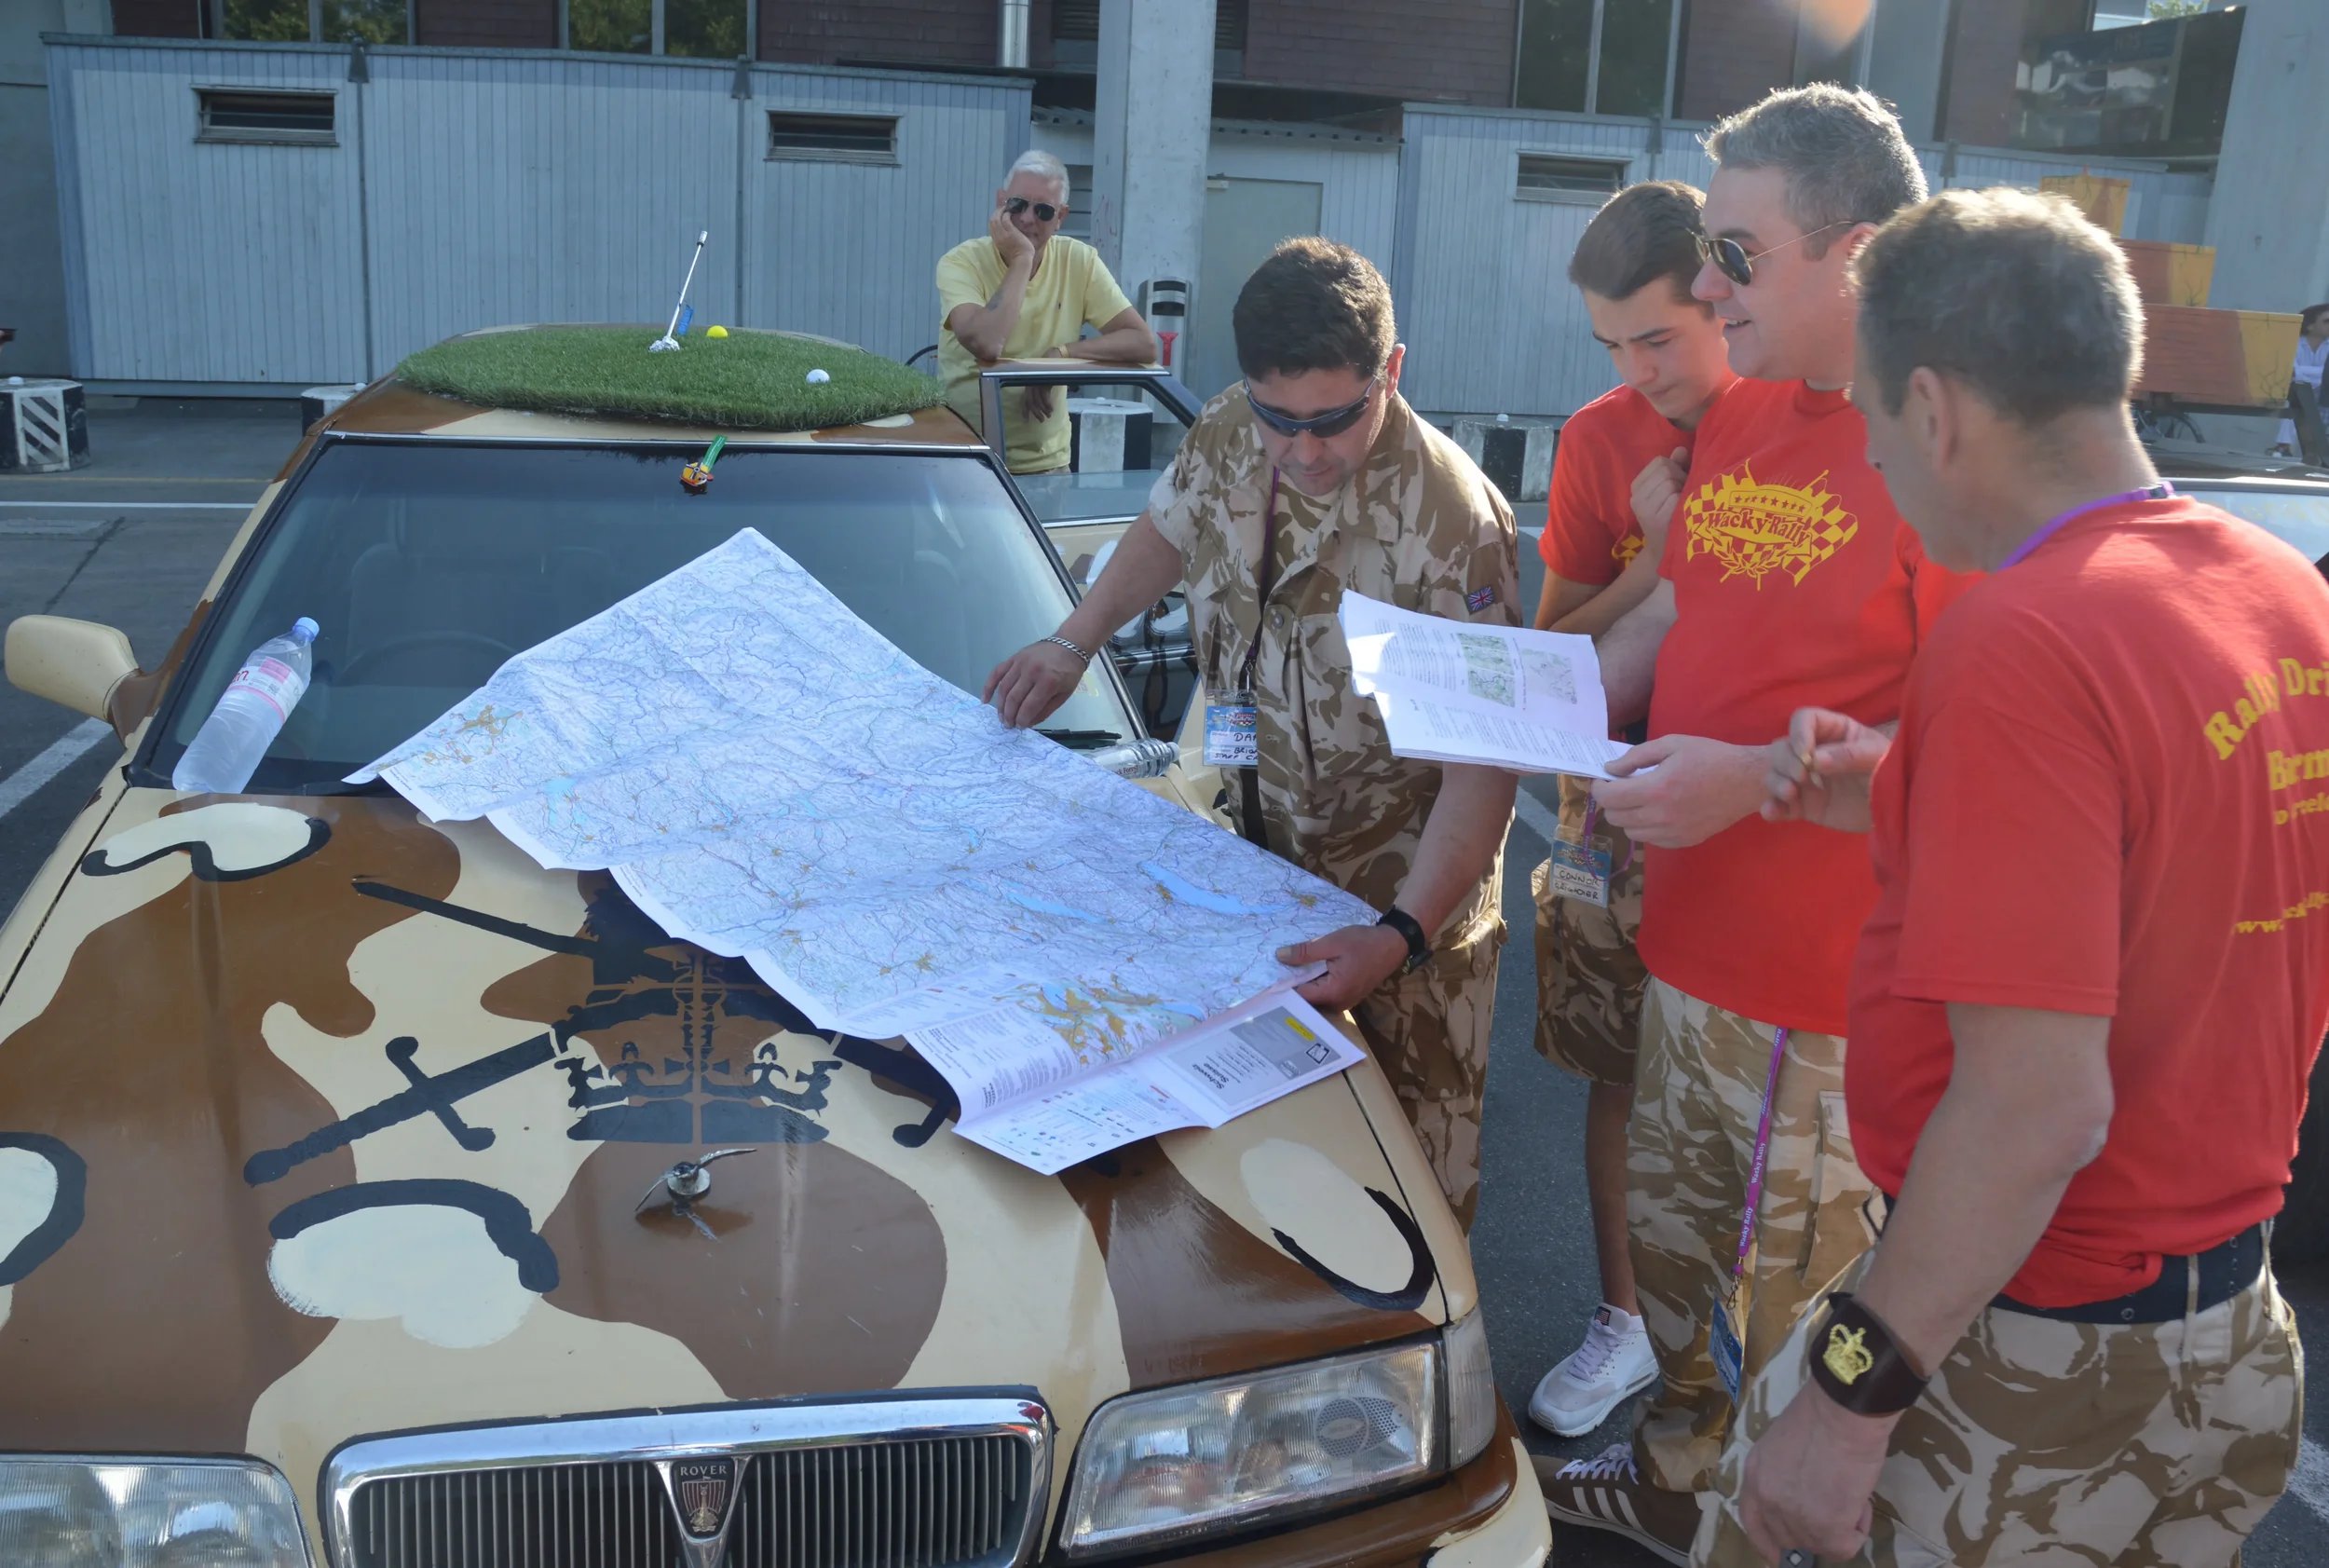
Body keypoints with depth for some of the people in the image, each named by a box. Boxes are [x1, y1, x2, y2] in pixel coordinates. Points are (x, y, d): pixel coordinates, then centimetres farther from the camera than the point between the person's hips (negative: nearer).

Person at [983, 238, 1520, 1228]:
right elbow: (1170, 527, 18)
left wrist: (1402, 936, -33)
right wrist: (1072, 644, 11)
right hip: (1257, 847, 5)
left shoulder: (1451, 520, -27)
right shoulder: (1230, 436, -8)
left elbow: (1484, 763, -26)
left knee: (1420, 1137, 7)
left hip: (1408, 881, -5)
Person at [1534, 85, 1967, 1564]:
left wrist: (1756, 777, -27)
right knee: (1675, 1245, 25)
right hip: (1690, 944, 9)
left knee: (1802, 1314, 9)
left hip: (1832, 1004, -8)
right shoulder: (1741, 415, 8)